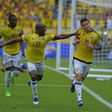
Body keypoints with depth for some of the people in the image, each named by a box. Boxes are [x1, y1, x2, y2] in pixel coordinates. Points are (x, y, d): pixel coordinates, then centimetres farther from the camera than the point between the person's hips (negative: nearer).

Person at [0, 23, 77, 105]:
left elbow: (61, 37, -13)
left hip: (40, 61, 3)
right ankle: (35, 96, 4)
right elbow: (16, 40, -7)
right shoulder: (29, 36, -15)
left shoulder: (47, 37, -11)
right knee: (34, 77, -15)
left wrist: (73, 34, -20)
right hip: (30, 61, -3)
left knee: (39, 78, 16)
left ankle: (32, 82, 53)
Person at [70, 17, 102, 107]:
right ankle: (79, 98, -14)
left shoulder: (96, 35, -9)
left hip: (88, 60, 1)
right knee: (78, 77, -16)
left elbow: (100, 47, 3)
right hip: (78, 58, -1)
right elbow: (75, 42, 9)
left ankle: (74, 81, 53)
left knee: (82, 78, 16)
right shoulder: (80, 31, -6)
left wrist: (92, 47, -17)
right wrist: (75, 42, -16)